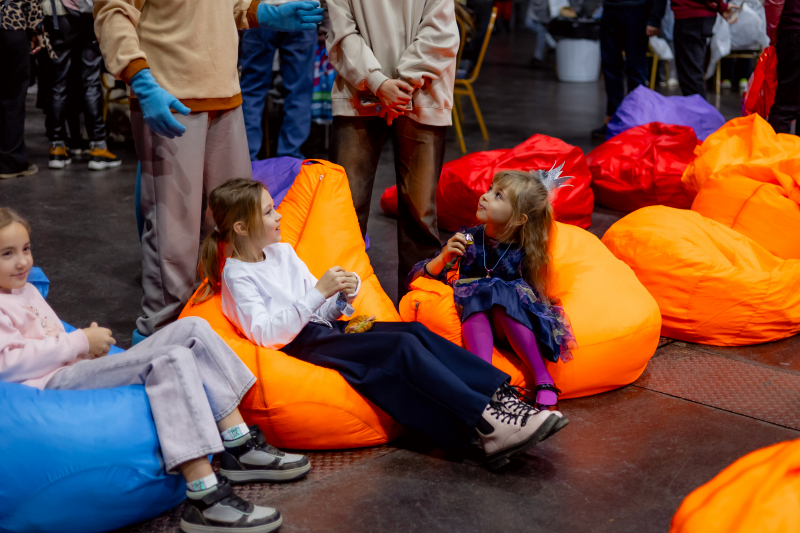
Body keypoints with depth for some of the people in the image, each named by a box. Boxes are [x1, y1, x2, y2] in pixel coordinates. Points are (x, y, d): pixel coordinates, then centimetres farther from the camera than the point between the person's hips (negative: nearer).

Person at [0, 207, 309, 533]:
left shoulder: (26, 291, 29)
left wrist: (88, 343, 8)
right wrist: (80, 343, -11)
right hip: (53, 386, -10)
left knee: (192, 329, -3)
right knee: (171, 360, -29)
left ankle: (240, 450, -7)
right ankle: (204, 499, -37)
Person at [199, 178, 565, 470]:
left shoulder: (282, 252, 18)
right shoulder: (237, 275, -7)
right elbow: (265, 333, -21)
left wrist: (342, 293, -3)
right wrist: (320, 291, -27)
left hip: (326, 328, 8)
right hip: (301, 345, -8)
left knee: (416, 332, -18)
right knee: (403, 347, -27)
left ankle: (502, 395, -30)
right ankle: (488, 422, -37)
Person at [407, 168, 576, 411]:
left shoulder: (523, 254, -12)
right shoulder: (467, 240, -8)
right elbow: (414, 281, -7)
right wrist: (443, 258, -25)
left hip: (516, 330, -1)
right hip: (473, 328, 1)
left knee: (503, 294, -31)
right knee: (474, 295, -29)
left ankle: (543, 378, -26)